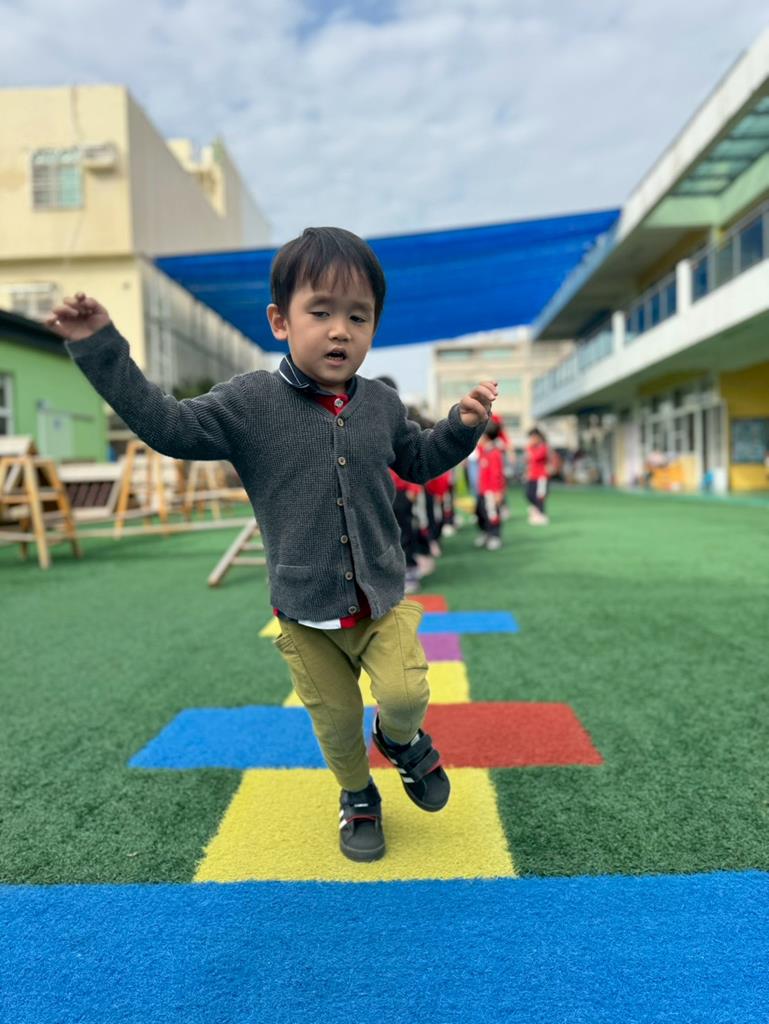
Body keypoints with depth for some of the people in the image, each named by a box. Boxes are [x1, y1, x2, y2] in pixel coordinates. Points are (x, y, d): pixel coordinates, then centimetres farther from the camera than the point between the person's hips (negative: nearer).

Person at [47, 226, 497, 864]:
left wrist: (463, 425, 1)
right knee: (336, 720, 12)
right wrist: (99, 347, -18)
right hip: (305, 613, -1)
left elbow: (418, 462, 16)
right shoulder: (250, 403, -11)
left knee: (406, 694, -14)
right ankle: (358, 798, 44)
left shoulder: (381, 404, 0)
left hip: (385, 600, 2)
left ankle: (401, 737, 26)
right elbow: (167, 425, -13)